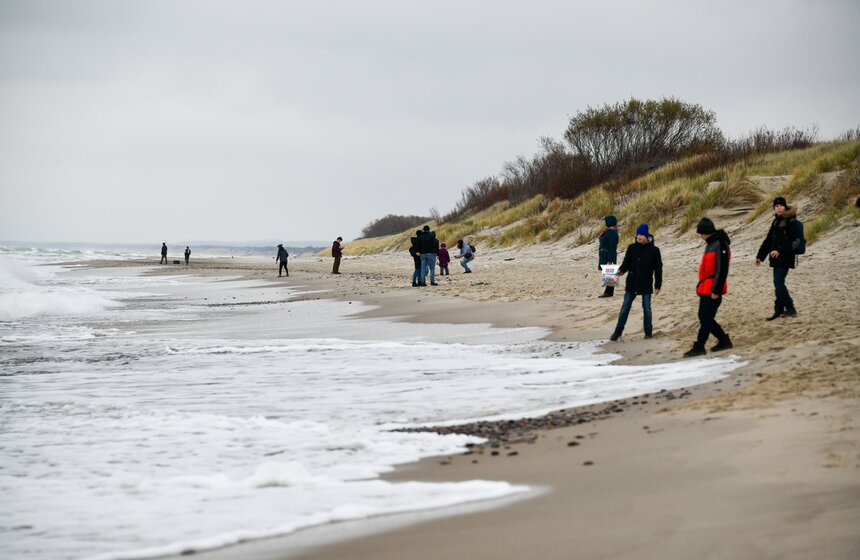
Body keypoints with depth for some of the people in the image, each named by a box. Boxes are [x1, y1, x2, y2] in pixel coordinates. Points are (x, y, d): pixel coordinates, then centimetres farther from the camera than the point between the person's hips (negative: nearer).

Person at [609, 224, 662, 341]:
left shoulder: (654, 250, -6)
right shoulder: (632, 248, -1)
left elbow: (658, 269, -1)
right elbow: (626, 262, 5)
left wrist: (658, 285, -3)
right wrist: (621, 270, -18)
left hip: (646, 284, -2)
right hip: (632, 283, 2)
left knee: (647, 308, 5)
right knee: (625, 308, 4)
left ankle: (648, 331, 18)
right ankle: (618, 331, 10)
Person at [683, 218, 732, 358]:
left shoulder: (720, 245, -15)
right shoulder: (710, 244, 16)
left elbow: (722, 270, -20)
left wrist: (716, 290, -22)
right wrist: (701, 286, 23)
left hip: (712, 290, -10)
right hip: (705, 288, 10)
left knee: (706, 318, -8)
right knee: (704, 317, 11)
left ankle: (699, 347, -5)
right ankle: (724, 341, 20)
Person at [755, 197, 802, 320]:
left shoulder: (791, 222, -10)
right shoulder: (776, 222, 15)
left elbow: (796, 241, -16)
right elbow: (768, 240, 21)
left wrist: (780, 251, -24)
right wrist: (760, 256, 19)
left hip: (785, 258, -8)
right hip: (776, 259, 8)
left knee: (778, 283, -13)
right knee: (778, 284, 10)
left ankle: (790, 309, -6)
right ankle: (779, 310, 15)